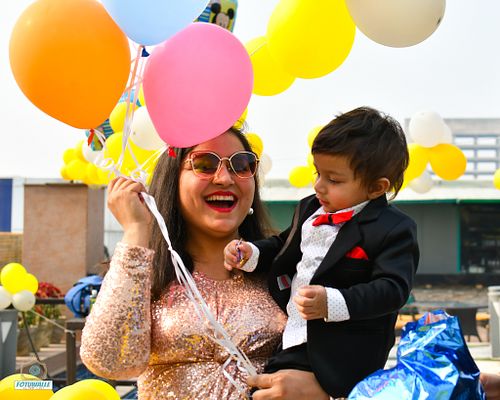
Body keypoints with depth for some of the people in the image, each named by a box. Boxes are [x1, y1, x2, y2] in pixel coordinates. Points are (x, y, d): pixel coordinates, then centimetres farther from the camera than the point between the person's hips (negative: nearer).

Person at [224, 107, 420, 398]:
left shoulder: (394, 230, -11)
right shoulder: (310, 209, 11)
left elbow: (393, 288, -18)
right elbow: (285, 245, 29)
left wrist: (334, 303, -30)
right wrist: (251, 254, 9)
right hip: (293, 343, 7)